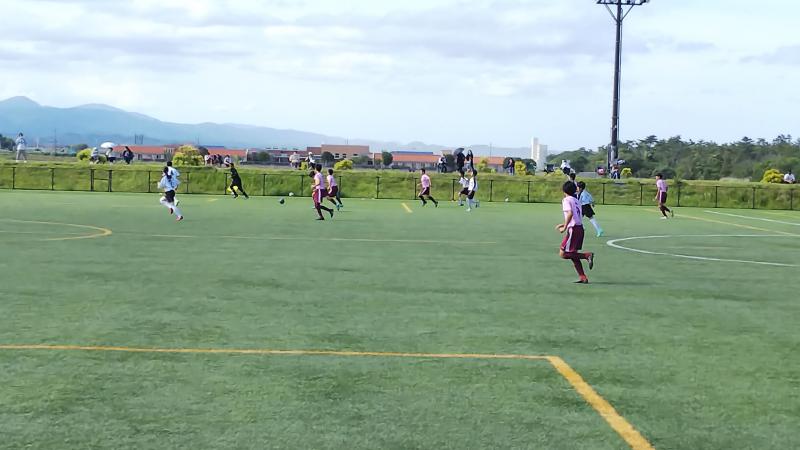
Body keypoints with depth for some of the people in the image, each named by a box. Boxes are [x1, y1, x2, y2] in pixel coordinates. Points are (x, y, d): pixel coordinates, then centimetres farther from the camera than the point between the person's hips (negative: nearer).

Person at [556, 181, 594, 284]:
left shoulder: (566, 200, -6)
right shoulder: (576, 200, 19)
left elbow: (570, 214, -21)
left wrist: (565, 228, -18)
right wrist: (564, 224, 29)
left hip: (573, 229, -9)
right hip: (580, 228, 9)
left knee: (563, 254, -6)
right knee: (573, 254, 13)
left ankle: (587, 255, -16)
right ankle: (583, 277, 7)